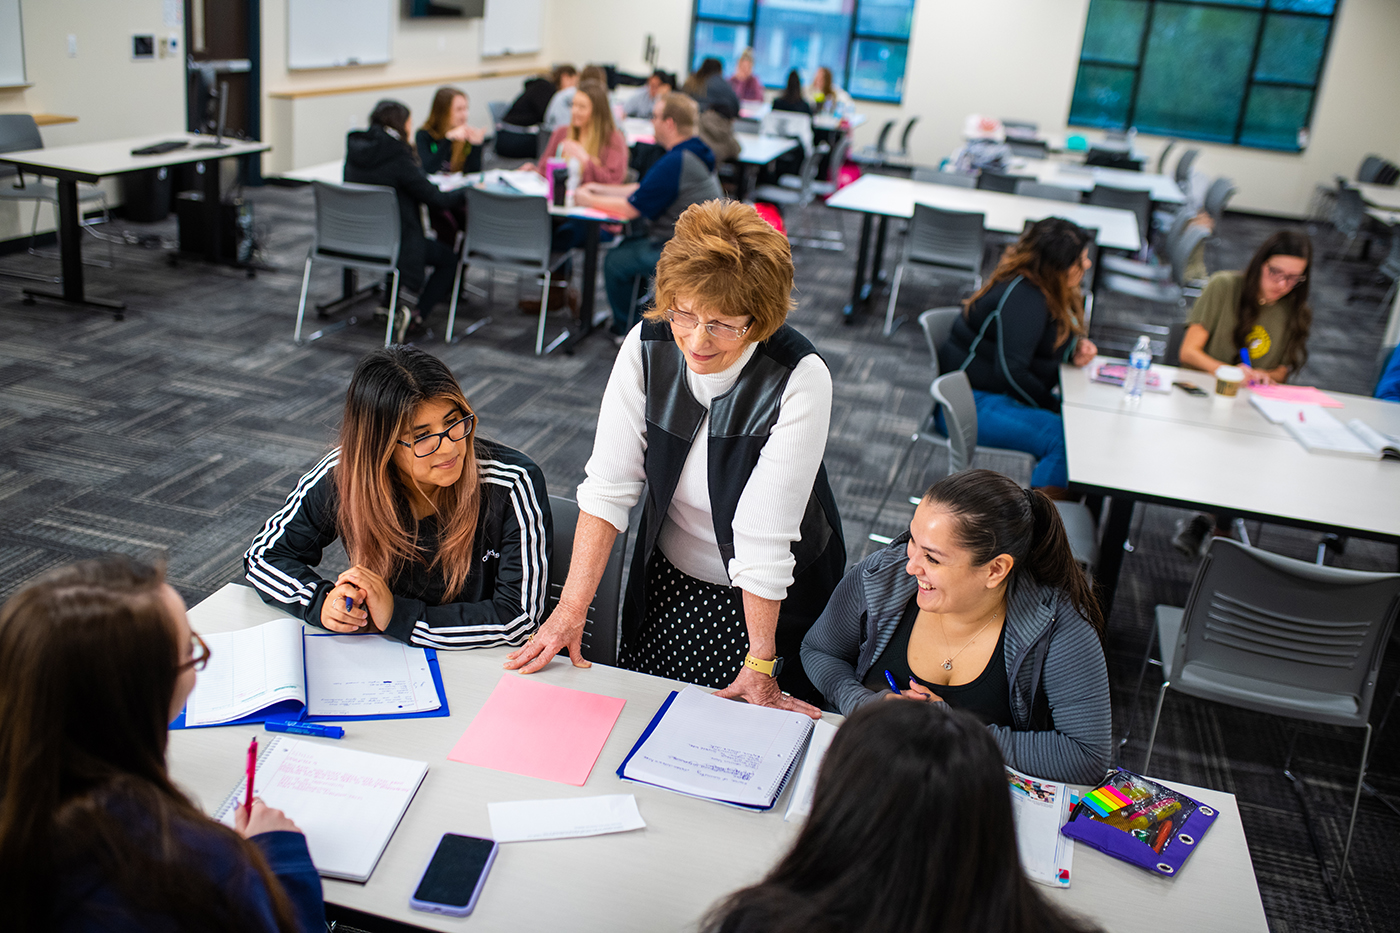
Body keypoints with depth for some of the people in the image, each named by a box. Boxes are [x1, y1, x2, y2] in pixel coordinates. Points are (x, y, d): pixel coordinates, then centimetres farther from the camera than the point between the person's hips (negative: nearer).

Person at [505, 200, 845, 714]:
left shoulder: (799, 380, -28)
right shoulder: (647, 346, -17)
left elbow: (765, 535, -28)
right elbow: (608, 485, -16)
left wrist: (760, 665, -21)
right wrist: (571, 609, -19)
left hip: (771, 595, -3)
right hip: (668, 580, 3)